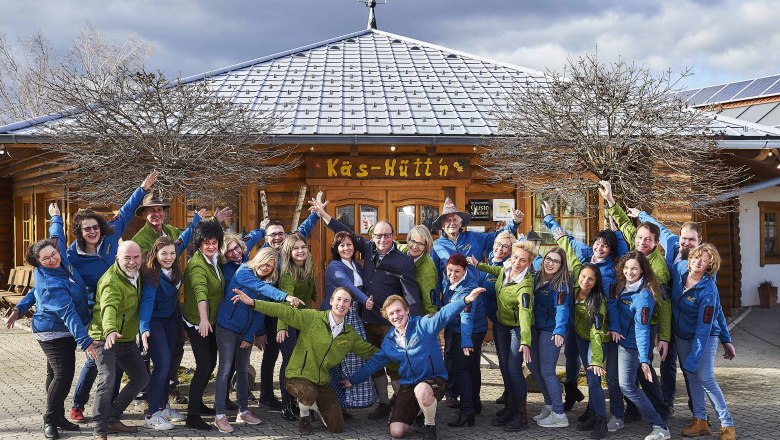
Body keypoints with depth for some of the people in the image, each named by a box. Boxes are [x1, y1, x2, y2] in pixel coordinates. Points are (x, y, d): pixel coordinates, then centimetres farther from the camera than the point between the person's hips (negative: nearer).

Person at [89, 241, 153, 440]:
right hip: (106, 338, -9)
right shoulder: (111, 281, -23)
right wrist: (110, 331, -58)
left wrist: (144, 329, 13)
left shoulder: (135, 275, 5)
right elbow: (108, 308, -41)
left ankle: (112, 419, 22)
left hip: (127, 339, 9)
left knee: (141, 379, 12)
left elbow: (144, 301, 24)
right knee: (107, 380, -21)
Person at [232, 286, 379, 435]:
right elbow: (285, 312, -20)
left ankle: (314, 405, 30)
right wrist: (253, 303, -29)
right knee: (309, 394, -39)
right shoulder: (312, 318, -12)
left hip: (322, 381, 5)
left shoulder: (350, 334, 3)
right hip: (298, 376, -4)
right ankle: (304, 416, -1)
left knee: (337, 428, -1)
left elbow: (370, 351, 14)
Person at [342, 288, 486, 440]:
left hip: (434, 379, -5)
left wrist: (466, 300, -44)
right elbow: (374, 363, 21)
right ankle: (419, 410, 26)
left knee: (421, 391, -42)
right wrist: (353, 380, 26)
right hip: (407, 385, 5)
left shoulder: (423, 325, -9)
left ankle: (430, 425, -9)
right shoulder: (388, 341, 8)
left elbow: (443, 315, -27)